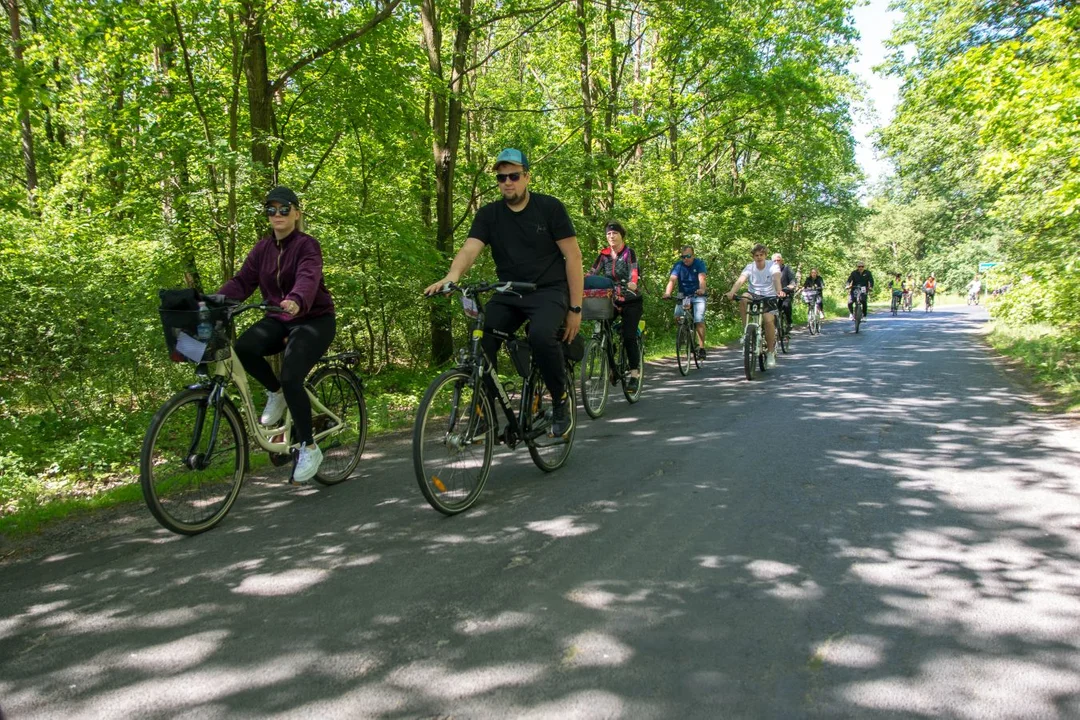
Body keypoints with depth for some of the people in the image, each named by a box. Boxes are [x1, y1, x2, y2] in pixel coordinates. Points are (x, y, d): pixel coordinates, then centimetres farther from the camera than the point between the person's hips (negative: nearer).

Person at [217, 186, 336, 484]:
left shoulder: (308, 245, -11)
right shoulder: (263, 248, 8)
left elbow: (308, 278, -30)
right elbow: (242, 281, -1)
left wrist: (296, 301, -52)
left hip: (314, 320, -5)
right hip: (278, 320, 5)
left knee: (291, 379, -24)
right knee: (243, 347, -26)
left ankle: (309, 448, -6)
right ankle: (276, 393, 3)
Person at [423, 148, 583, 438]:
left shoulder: (550, 207, -4)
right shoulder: (489, 214, 3)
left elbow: (573, 256, -4)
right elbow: (469, 249, -13)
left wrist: (575, 308, -8)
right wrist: (452, 275, -36)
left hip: (549, 290, -3)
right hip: (508, 294, 3)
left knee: (541, 335, -33)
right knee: (481, 340, -21)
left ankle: (561, 401, -9)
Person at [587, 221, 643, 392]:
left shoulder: (629, 253, -7)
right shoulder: (604, 254, 4)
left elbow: (634, 271, -23)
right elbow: (592, 272, -3)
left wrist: (632, 283, -45)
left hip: (631, 301, -4)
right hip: (611, 301, 4)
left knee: (629, 336, -13)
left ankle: (634, 376, -10)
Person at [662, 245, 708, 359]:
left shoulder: (699, 263, -10)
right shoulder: (678, 265, -7)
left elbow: (702, 278, -27)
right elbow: (672, 280, -22)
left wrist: (702, 289, -49)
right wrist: (668, 292, -42)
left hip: (697, 296, -2)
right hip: (683, 296, 2)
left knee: (699, 320, -18)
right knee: (678, 316, -22)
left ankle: (701, 348, -11)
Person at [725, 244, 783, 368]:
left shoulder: (772, 266, -10)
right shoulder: (750, 267, -5)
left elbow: (776, 279, -30)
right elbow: (740, 280, -23)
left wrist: (779, 291, -52)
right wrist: (732, 292, -44)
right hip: (754, 296, 2)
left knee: (768, 320, -27)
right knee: (743, 301, -33)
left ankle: (770, 352, -11)